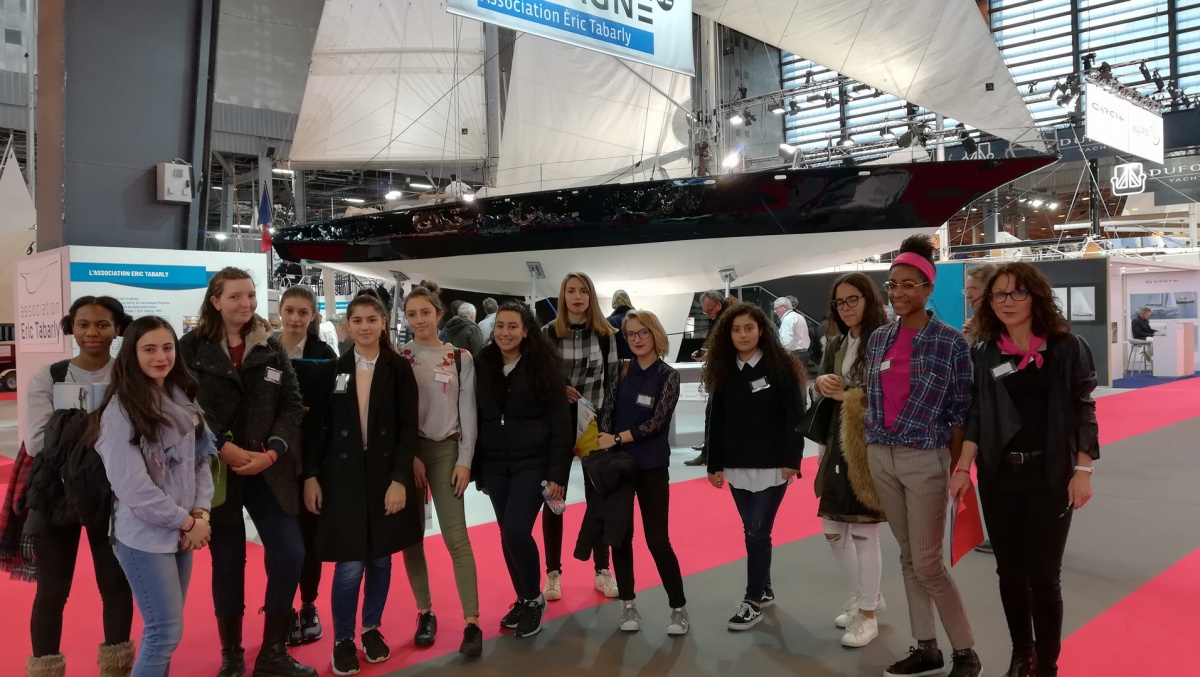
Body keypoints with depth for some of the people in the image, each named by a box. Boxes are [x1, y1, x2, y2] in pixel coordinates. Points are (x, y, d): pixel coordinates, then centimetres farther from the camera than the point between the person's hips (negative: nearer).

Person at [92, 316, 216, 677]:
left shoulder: (183, 399, 7)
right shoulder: (121, 409, -13)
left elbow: (202, 460, 9)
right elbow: (131, 486, -18)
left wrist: (200, 514, -5)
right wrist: (186, 521, -13)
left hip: (181, 532, 6)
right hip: (144, 536, -6)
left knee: (165, 627, 14)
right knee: (166, 631, -2)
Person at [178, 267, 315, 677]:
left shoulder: (271, 348, 7)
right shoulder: (192, 347, -2)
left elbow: (292, 405, 3)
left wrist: (272, 452, -10)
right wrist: (225, 449, -17)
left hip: (268, 470, 3)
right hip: (216, 471, -2)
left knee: (289, 556, -4)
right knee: (228, 565, 7)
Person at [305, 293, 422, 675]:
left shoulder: (399, 369, -1)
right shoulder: (333, 369, 3)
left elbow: (408, 428, -4)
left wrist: (399, 479, -11)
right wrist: (311, 476, -1)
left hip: (386, 474, 0)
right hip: (343, 475, 0)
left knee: (381, 558, 9)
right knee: (350, 564, -3)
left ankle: (372, 629, 28)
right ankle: (343, 639, 15)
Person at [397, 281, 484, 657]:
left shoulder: (460, 358, 4)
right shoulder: (397, 358, 3)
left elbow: (467, 412, 3)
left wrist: (464, 460, -5)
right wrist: (409, 455, -9)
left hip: (446, 450, -1)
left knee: (456, 537, -7)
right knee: (411, 536, 4)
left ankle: (472, 622, -5)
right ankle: (425, 613, 18)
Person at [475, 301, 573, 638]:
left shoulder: (543, 366, -8)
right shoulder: (483, 365, 3)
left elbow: (560, 422, -9)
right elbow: (477, 416, 8)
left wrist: (558, 472, -13)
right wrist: (476, 465, 7)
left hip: (533, 462, -4)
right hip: (495, 465, 5)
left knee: (516, 533, -13)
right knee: (507, 537, 9)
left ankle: (534, 599, 11)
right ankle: (523, 600, 29)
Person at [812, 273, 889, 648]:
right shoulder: (836, 345, 13)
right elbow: (823, 389, 16)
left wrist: (847, 394, -18)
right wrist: (822, 384, -6)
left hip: (871, 446, -7)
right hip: (839, 444, 8)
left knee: (863, 531, 0)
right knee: (833, 529, 14)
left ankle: (867, 615, 17)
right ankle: (865, 595, 35)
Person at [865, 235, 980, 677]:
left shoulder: (951, 342, -9)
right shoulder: (878, 339, 6)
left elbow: (960, 413, -6)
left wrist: (956, 468, -6)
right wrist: (871, 451, 9)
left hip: (925, 461, -5)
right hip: (881, 458, 5)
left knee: (927, 563, -1)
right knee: (907, 556, 13)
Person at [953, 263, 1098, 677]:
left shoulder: (1066, 348, -4)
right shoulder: (984, 354, 2)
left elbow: (1083, 412, -2)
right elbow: (976, 416, 5)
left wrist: (1083, 471, -7)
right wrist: (963, 468, -3)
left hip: (1049, 475, -2)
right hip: (998, 476, 3)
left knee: (1044, 574, 3)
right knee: (1009, 570, 11)